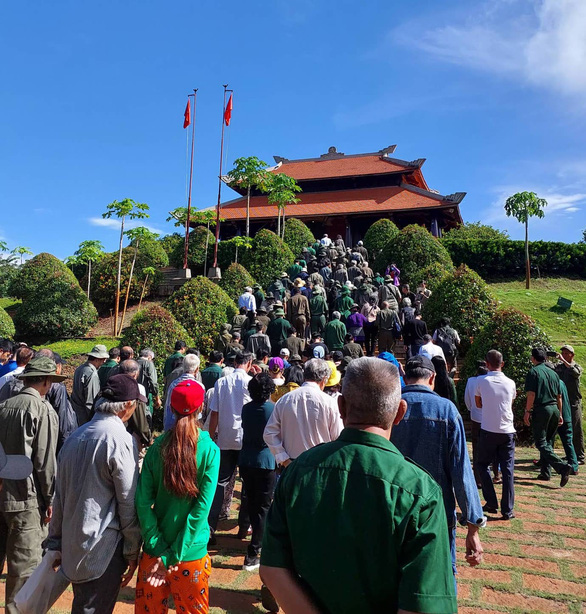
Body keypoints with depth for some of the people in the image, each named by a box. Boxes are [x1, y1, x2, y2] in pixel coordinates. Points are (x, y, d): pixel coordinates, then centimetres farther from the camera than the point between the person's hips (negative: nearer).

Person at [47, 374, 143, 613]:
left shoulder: (76, 436, 3)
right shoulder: (121, 440, -20)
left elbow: (60, 493, 10)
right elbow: (128, 503, -16)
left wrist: (55, 541, 19)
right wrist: (133, 552, -4)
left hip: (71, 547, 8)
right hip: (103, 549, -8)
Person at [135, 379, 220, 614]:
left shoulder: (157, 447, -9)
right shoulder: (210, 451, -14)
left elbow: (143, 502, -12)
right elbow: (202, 509, -16)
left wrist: (158, 548, -9)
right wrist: (173, 556, -11)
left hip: (155, 550, 2)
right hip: (191, 553, -2)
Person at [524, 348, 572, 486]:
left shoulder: (533, 372, -7)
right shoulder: (553, 373, 12)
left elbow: (531, 394, -14)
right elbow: (559, 396, 15)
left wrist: (527, 412, -8)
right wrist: (560, 414, 21)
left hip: (541, 409, -7)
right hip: (554, 409, 7)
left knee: (541, 443, -3)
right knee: (548, 442, 15)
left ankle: (563, 467, -19)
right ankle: (545, 473, 17)